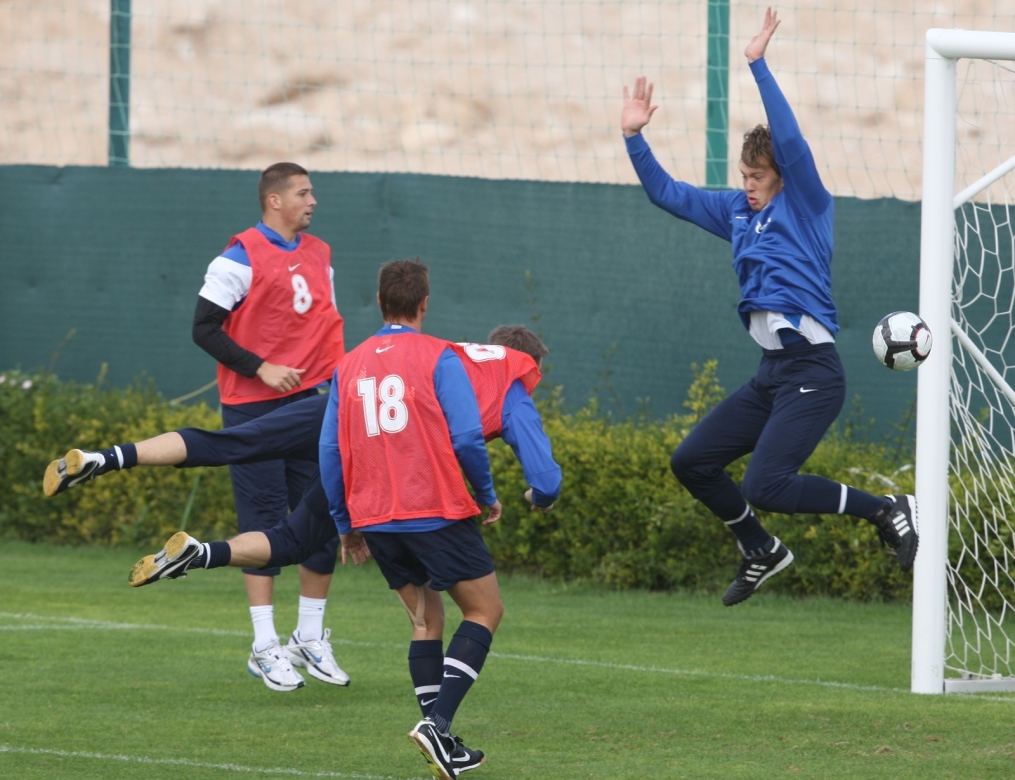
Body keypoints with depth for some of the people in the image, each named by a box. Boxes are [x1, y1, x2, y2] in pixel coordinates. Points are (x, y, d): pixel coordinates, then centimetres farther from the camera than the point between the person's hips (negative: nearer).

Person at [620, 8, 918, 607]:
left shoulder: (806, 204, -4)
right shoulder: (737, 212, 15)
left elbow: (790, 140, -20)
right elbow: (666, 193, 22)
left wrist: (760, 65, -22)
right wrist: (634, 137, 10)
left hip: (811, 371, -8)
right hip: (772, 373, 9)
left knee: (767, 486, -21)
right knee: (692, 463, 9)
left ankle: (889, 510, -9)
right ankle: (761, 551, 26)